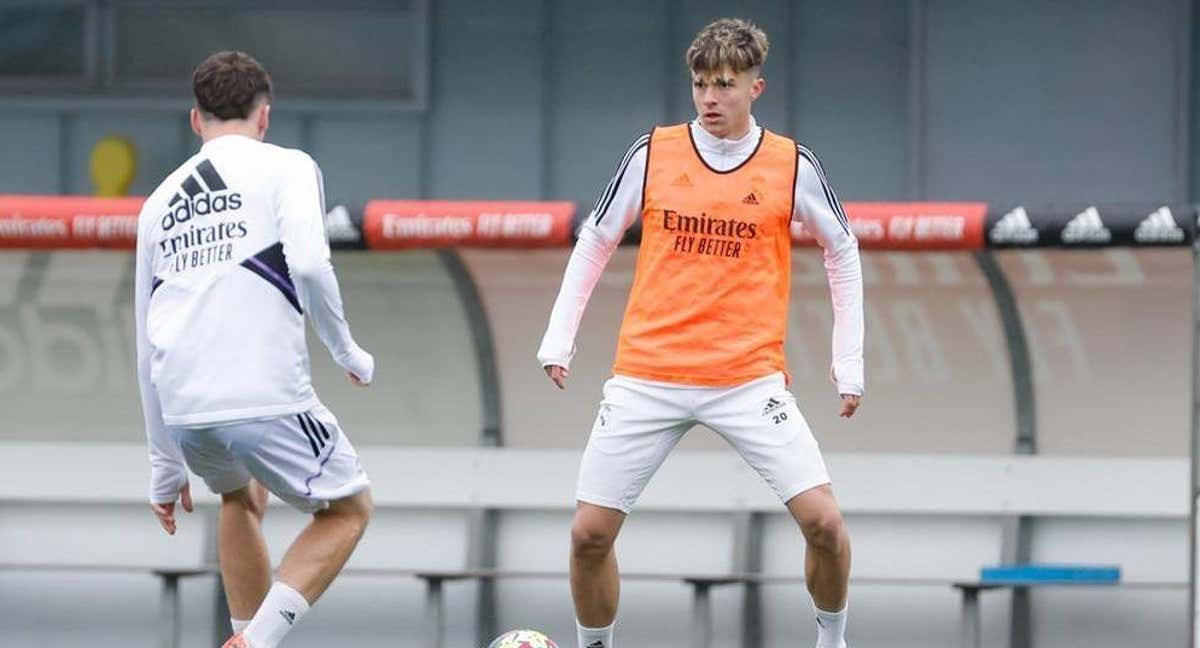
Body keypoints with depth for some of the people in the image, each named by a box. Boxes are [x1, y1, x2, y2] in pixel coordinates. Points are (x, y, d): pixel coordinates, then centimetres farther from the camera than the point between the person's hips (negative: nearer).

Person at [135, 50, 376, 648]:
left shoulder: (160, 201, 21)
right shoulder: (286, 168, 5)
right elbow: (308, 264, -14)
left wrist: (165, 466, 29)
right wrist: (348, 352, 2)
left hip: (182, 410, 5)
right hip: (264, 395, -5)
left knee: (241, 495, 34)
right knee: (348, 509, 15)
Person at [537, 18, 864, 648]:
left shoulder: (792, 166, -1)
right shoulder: (651, 154, 0)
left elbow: (842, 252, 12)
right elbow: (594, 242, 12)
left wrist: (848, 362, 8)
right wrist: (558, 340, 7)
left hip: (749, 377, -1)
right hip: (646, 376, 1)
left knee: (823, 521, -12)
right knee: (589, 532, -3)